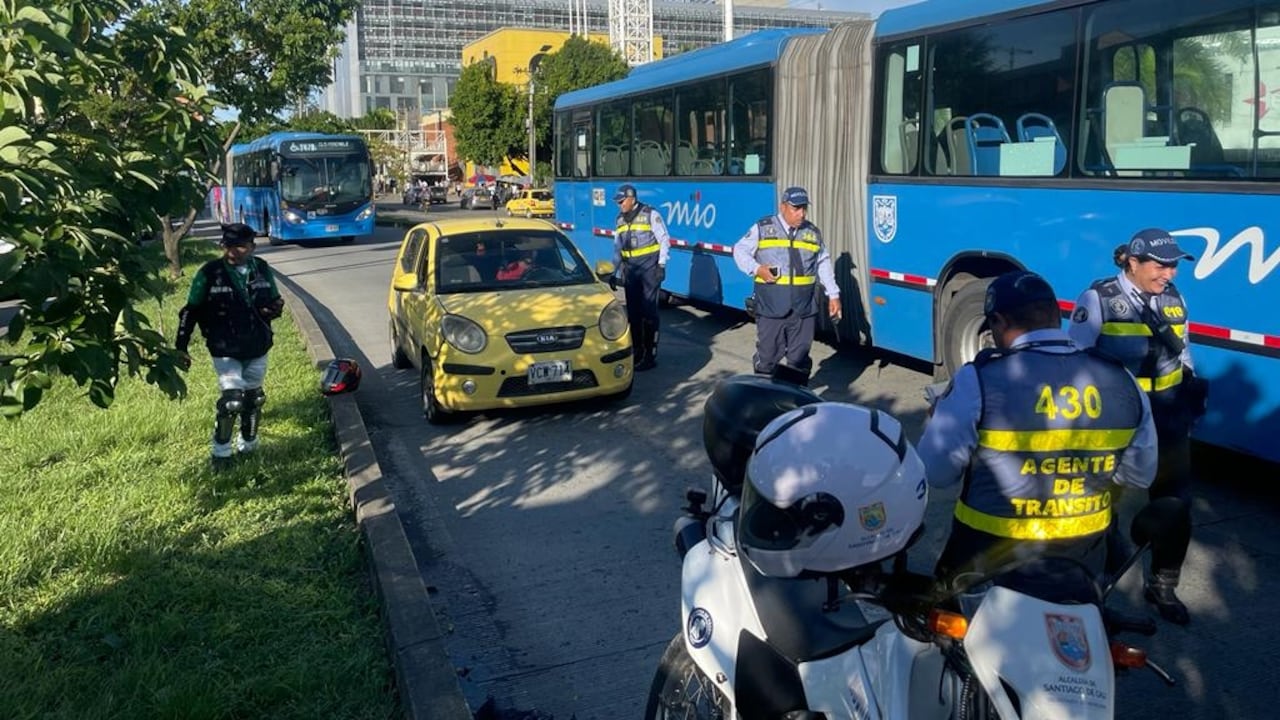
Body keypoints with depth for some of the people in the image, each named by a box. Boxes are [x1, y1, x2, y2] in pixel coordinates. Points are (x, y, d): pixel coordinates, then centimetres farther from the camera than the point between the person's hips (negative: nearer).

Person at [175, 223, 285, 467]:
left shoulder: (262, 269, -2)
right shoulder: (210, 273, -12)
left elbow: (273, 300, 13)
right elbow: (190, 312, -5)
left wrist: (276, 307, -12)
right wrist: (180, 347, -7)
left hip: (257, 349, 4)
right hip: (225, 351, -4)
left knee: (253, 398, 15)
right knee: (232, 400, -12)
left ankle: (248, 446, 36)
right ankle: (220, 452, 8)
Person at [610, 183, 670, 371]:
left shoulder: (651, 215, -6)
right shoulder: (620, 220, 13)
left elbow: (664, 240, -4)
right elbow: (617, 248, 18)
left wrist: (661, 264, -10)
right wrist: (614, 272, 15)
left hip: (649, 267, -6)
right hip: (630, 269, 6)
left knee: (648, 311, -8)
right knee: (632, 311, 8)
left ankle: (650, 356, -5)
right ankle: (637, 352, 19)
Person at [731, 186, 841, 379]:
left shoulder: (814, 233, 12)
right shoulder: (762, 228, 0)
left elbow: (824, 265, 17)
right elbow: (740, 251, 4)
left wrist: (833, 295, 12)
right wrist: (757, 269, -13)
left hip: (803, 307, 3)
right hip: (771, 306, -3)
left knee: (799, 356, 8)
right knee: (768, 353, 4)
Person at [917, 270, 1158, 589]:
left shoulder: (979, 379, -19)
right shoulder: (1123, 381, -5)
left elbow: (935, 472, -12)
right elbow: (1141, 475, 7)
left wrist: (941, 416, 6)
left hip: (990, 559, -4)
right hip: (1081, 559, 4)